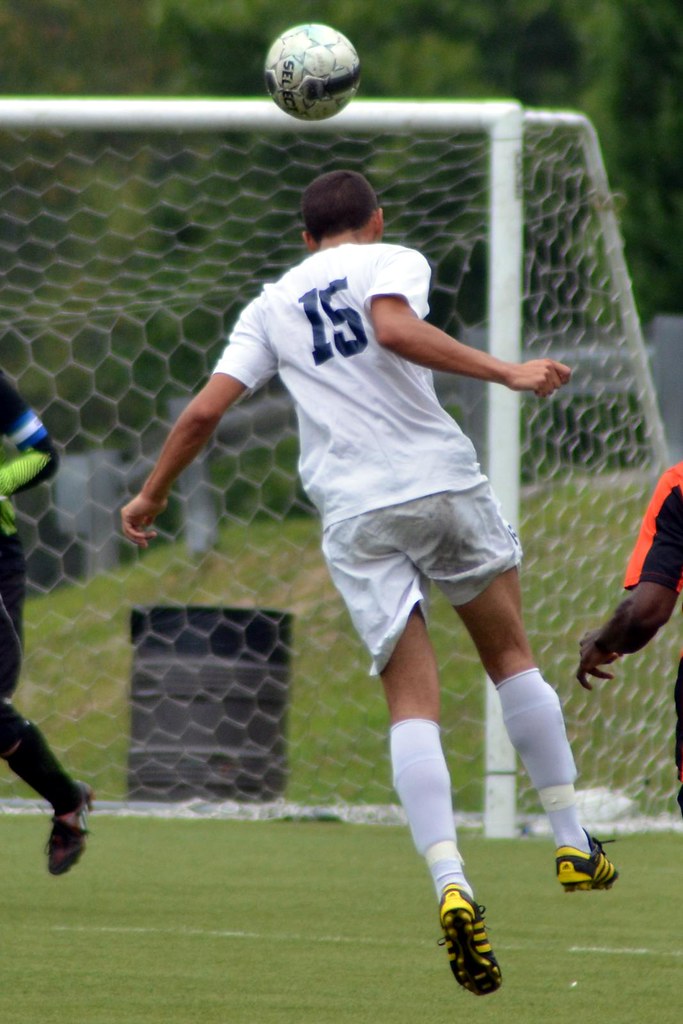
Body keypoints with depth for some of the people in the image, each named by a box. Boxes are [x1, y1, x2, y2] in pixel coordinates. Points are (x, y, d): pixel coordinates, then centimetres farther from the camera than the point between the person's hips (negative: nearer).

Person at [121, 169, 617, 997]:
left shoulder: (272, 305, 18)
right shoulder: (392, 261, 7)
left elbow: (204, 410, 13)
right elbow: (395, 329, -16)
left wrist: (152, 496, 26)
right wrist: (506, 373, -17)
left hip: (355, 515, 2)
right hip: (442, 481, -2)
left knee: (412, 703, -3)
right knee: (511, 657, 18)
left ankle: (450, 883, -23)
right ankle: (574, 846, 19)